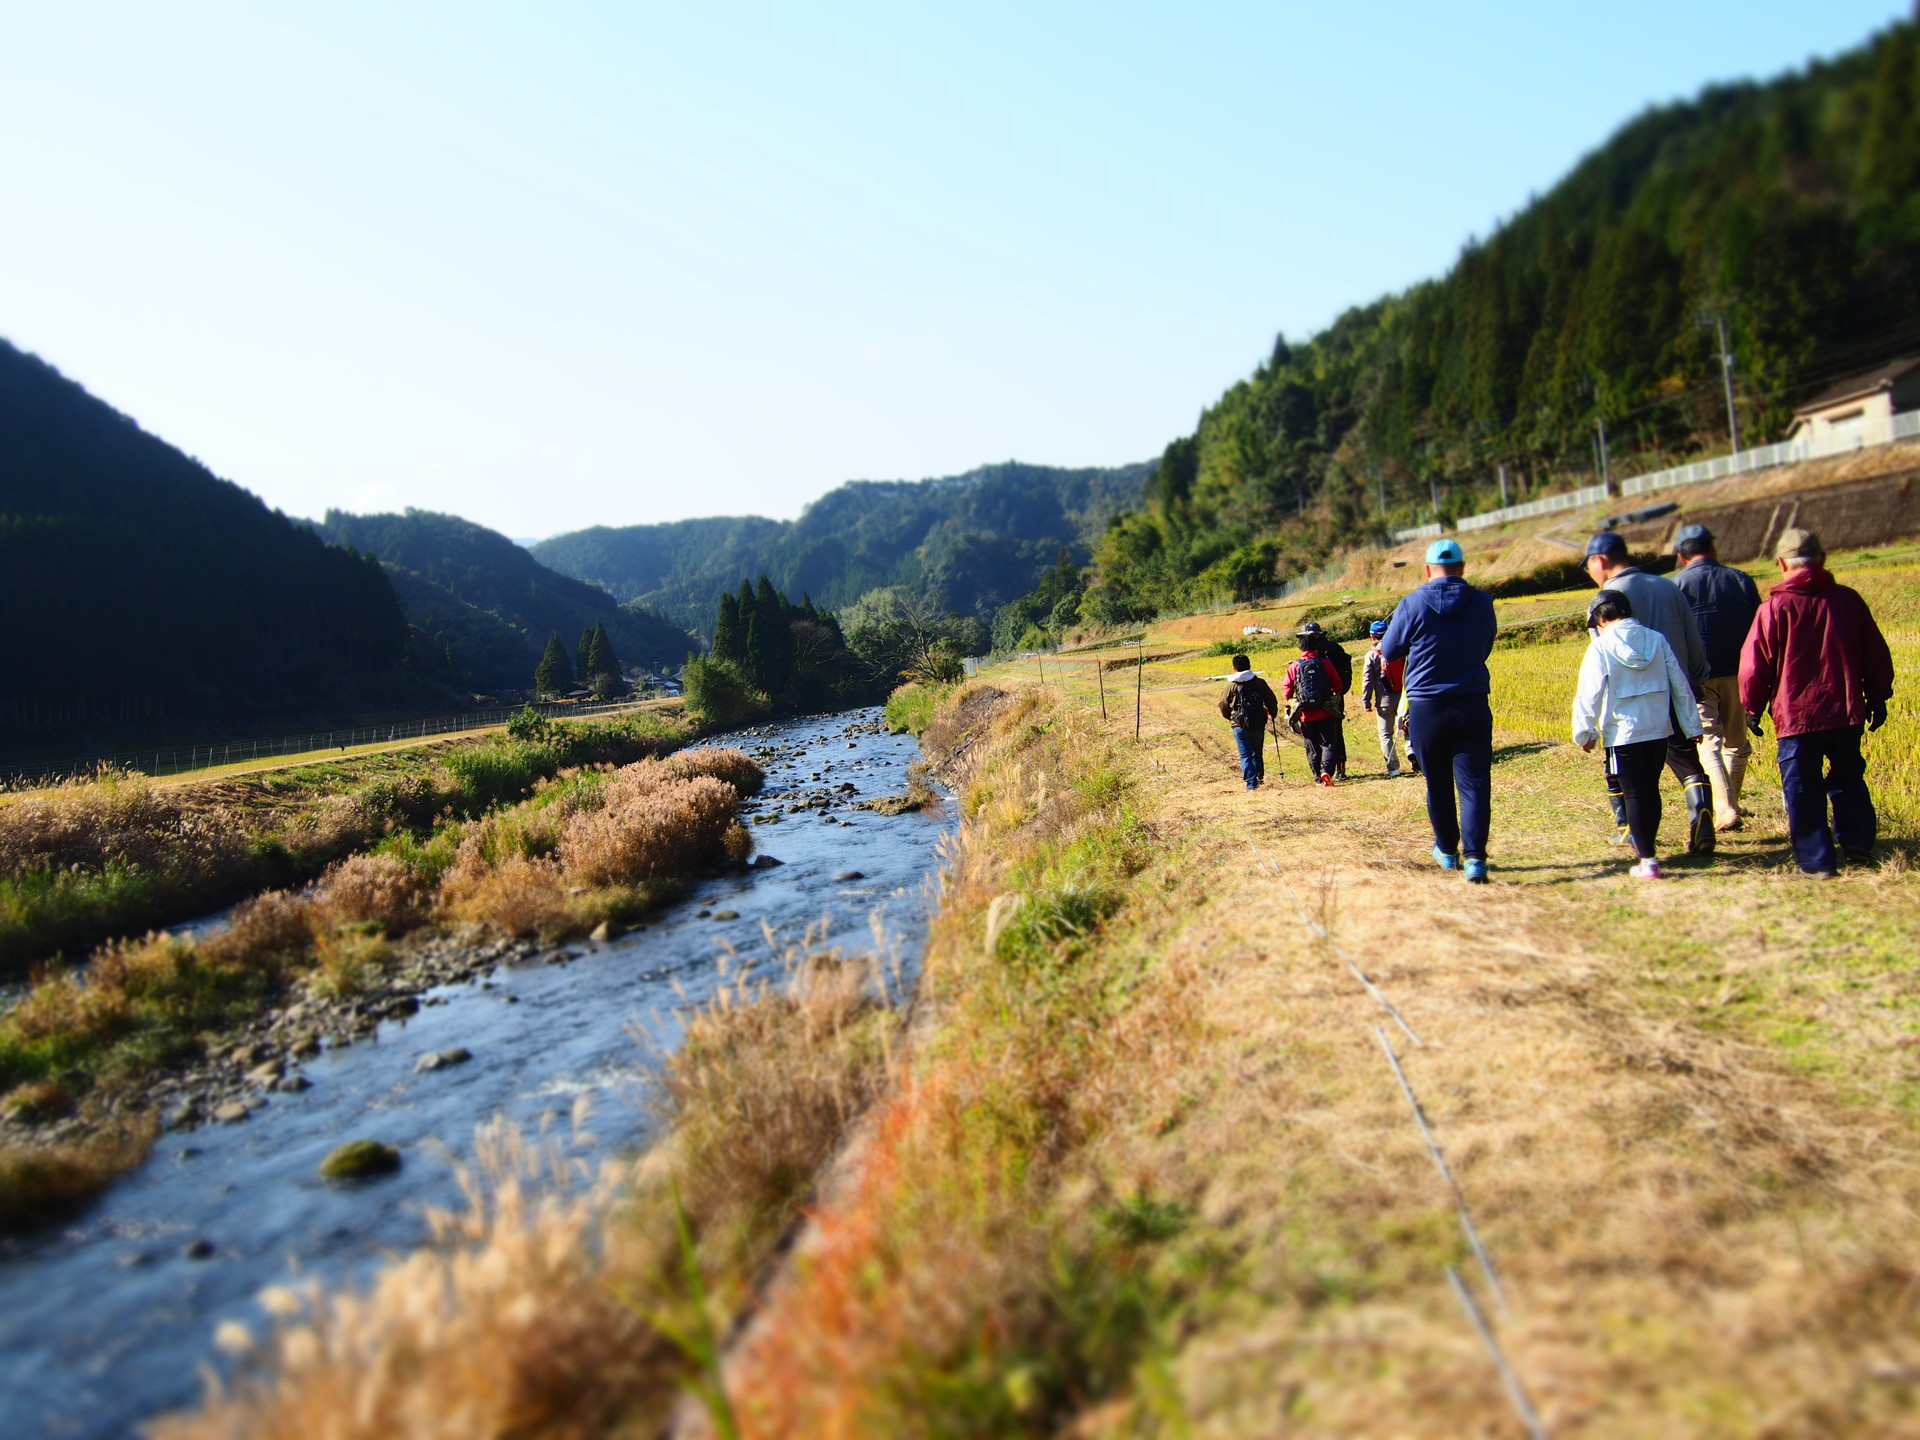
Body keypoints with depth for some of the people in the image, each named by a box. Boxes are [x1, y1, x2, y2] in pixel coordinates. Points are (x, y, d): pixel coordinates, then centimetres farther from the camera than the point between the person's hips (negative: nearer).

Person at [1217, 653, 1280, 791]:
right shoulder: (1260, 683, 1)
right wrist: (1272, 714, 27)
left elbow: (1223, 706, 2)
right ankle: (1259, 776, 26)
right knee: (1257, 753, 21)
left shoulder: (1231, 686, -5)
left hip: (1240, 727, -2)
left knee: (1245, 755, 2)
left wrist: (1229, 717, 23)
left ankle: (1251, 783, -4)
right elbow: (1272, 702, 7)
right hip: (1259, 725, 2)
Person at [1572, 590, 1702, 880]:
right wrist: (1692, 724, 16)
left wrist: (1584, 733, 0)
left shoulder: (1601, 647, -10)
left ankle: (1647, 860, -3)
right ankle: (1645, 847, 29)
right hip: (1658, 729, 5)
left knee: (1633, 794, 0)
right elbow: (1680, 685, 8)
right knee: (1651, 789, 17)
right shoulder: (1657, 640, 4)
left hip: (1622, 734, -5)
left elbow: (1589, 694, -10)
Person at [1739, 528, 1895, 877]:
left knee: (1802, 791, 4)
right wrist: (1877, 698, 21)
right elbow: (1876, 656, 9)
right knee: (1848, 779, 23)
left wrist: (1753, 708, 7)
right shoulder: (1848, 600, 2)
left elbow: (1754, 665, -6)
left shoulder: (1774, 607, -9)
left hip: (1796, 715, -4)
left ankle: (1817, 861, 5)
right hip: (1845, 711, 4)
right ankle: (1858, 842, 23)